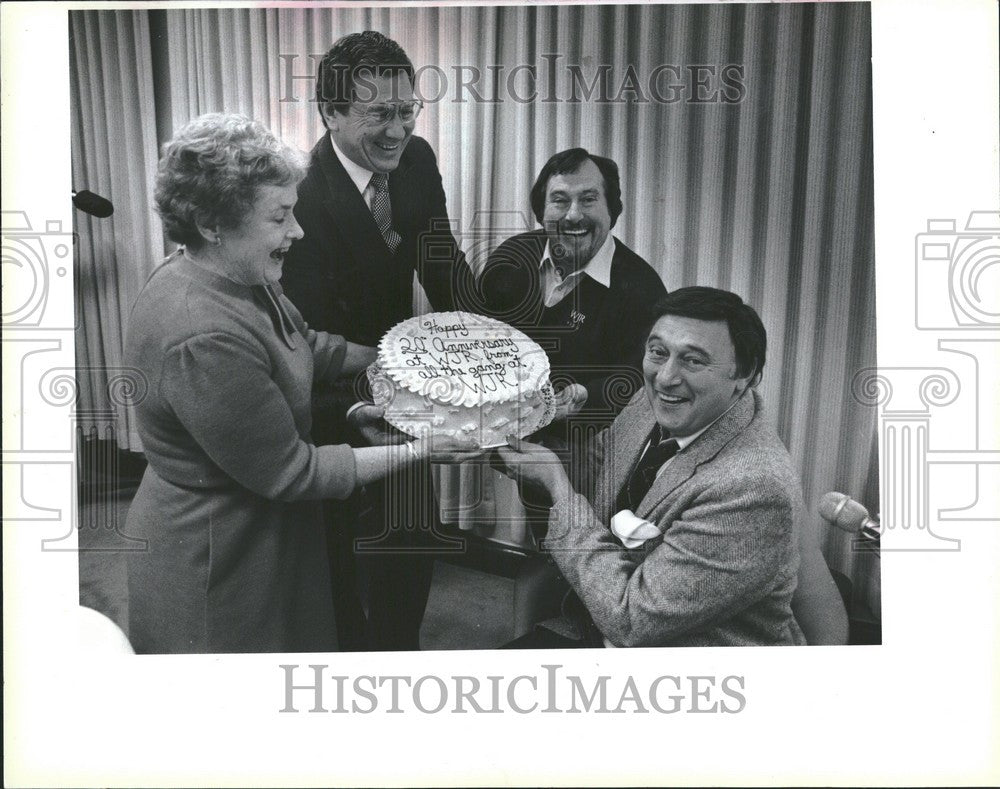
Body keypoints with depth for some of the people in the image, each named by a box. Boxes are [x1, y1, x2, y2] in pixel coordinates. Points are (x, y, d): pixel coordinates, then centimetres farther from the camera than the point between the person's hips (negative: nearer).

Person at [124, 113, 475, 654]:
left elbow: (302, 343, 13)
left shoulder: (235, 277, -5)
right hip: (213, 565, -9)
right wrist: (417, 451, -22)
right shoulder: (202, 339, -34)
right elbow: (288, 473, -26)